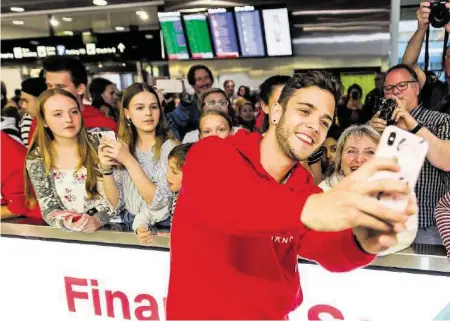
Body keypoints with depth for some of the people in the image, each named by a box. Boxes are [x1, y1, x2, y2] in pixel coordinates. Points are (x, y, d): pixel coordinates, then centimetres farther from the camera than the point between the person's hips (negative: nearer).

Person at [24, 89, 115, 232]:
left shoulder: (98, 145, -6)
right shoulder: (37, 159, -2)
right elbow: (49, 209, -2)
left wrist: (97, 220, -22)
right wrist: (66, 223, -22)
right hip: (68, 234, 2)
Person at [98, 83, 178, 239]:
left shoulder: (170, 147, -10)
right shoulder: (123, 146, 4)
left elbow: (158, 201, -18)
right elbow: (117, 203, 2)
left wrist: (129, 160, -21)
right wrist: (106, 169, -13)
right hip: (129, 226, 4)